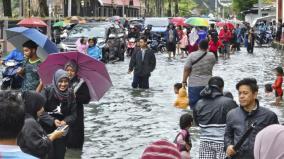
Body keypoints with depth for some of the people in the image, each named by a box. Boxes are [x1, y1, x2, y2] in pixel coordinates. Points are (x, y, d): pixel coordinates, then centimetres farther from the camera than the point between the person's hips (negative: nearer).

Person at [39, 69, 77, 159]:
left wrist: (66, 121, -21)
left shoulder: (70, 95, -1)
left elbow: (73, 114, -1)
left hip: (62, 131, 3)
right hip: (46, 130, -3)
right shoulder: (47, 91, -12)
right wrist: (52, 121, -25)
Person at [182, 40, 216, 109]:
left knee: (194, 105, 1)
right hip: (208, 84, 3)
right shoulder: (212, 56, 0)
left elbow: (186, 69, -9)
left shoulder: (192, 55, -8)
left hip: (194, 84, -3)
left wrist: (184, 81, 0)